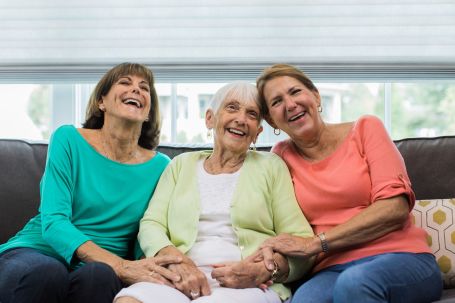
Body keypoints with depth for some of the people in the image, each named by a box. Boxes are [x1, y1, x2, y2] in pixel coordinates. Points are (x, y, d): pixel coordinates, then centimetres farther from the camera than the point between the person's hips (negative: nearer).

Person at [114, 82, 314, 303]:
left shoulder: (271, 166, 15)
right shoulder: (182, 164, 22)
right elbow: (151, 225, 10)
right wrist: (177, 262, -12)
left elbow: (301, 242, 8)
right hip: (183, 281, 2)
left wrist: (266, 270, -14)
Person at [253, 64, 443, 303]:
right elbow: (279, 226, 10)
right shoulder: (282, 155, 12)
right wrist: (273, 255, -15)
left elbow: (395, 208, -7)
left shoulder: (364, 129, 5)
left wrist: (314, 243, -13)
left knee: (354, 282, -36)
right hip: (332, 270, 1)